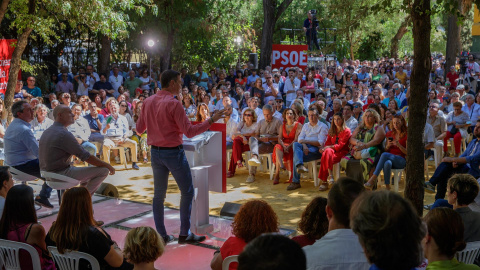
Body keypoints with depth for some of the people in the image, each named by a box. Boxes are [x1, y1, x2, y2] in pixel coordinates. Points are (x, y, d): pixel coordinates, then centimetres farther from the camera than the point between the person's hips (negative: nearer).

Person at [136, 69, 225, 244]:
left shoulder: (148, 102, 4)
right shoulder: (173, 104, -16)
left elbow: (139, 129, 10)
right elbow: (189, 132, -18)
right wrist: (211, 120, -13)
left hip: (155, 152, 7)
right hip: (173, 153, -7)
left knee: (159, 194, 11)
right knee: (187, 192, 5)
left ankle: (161, 235, 14)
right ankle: (184, 234, 8)